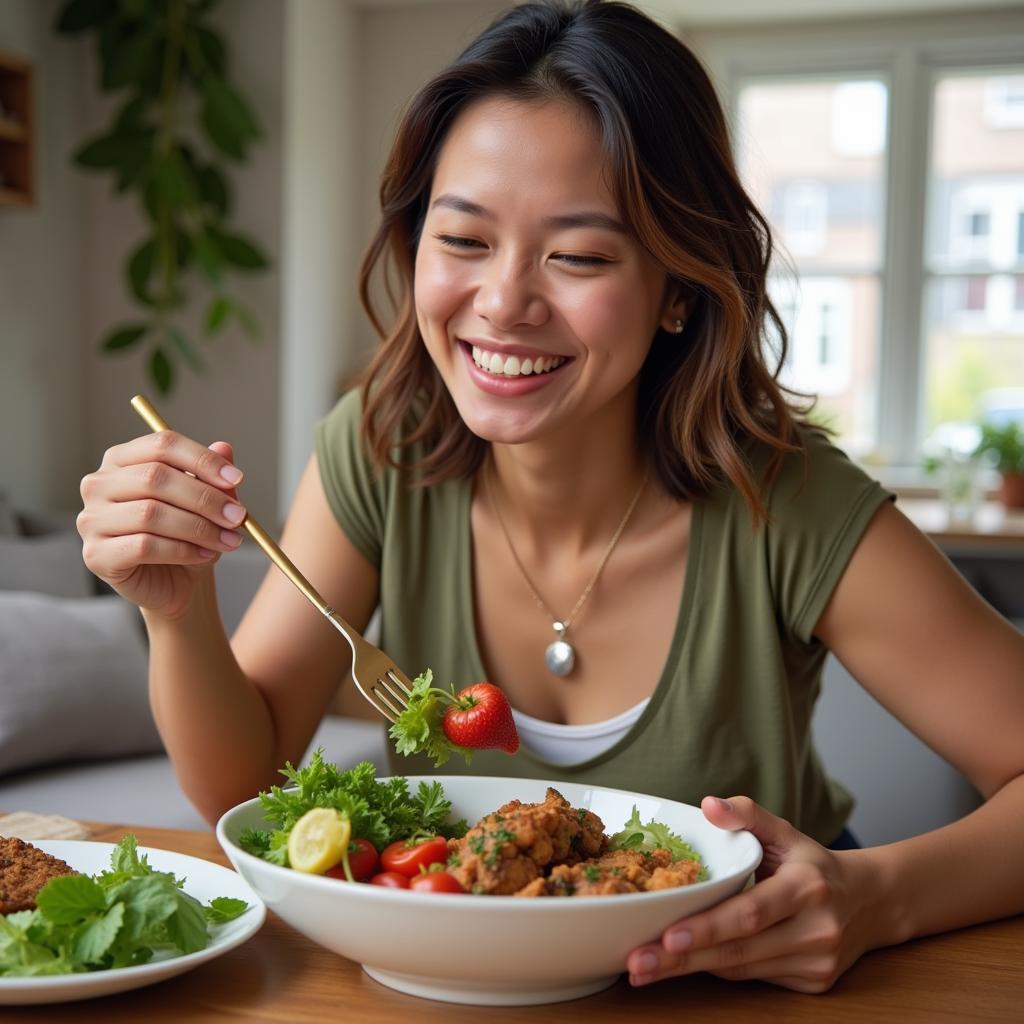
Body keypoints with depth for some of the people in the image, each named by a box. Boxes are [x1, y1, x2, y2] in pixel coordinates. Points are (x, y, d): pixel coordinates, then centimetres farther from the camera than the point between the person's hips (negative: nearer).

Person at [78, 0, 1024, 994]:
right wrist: (179, 608, -26)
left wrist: (877, 897, -34)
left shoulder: (783, 505, -22)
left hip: (733, 989, -1)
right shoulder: (379, 452, -13)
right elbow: (242, 784, -7)